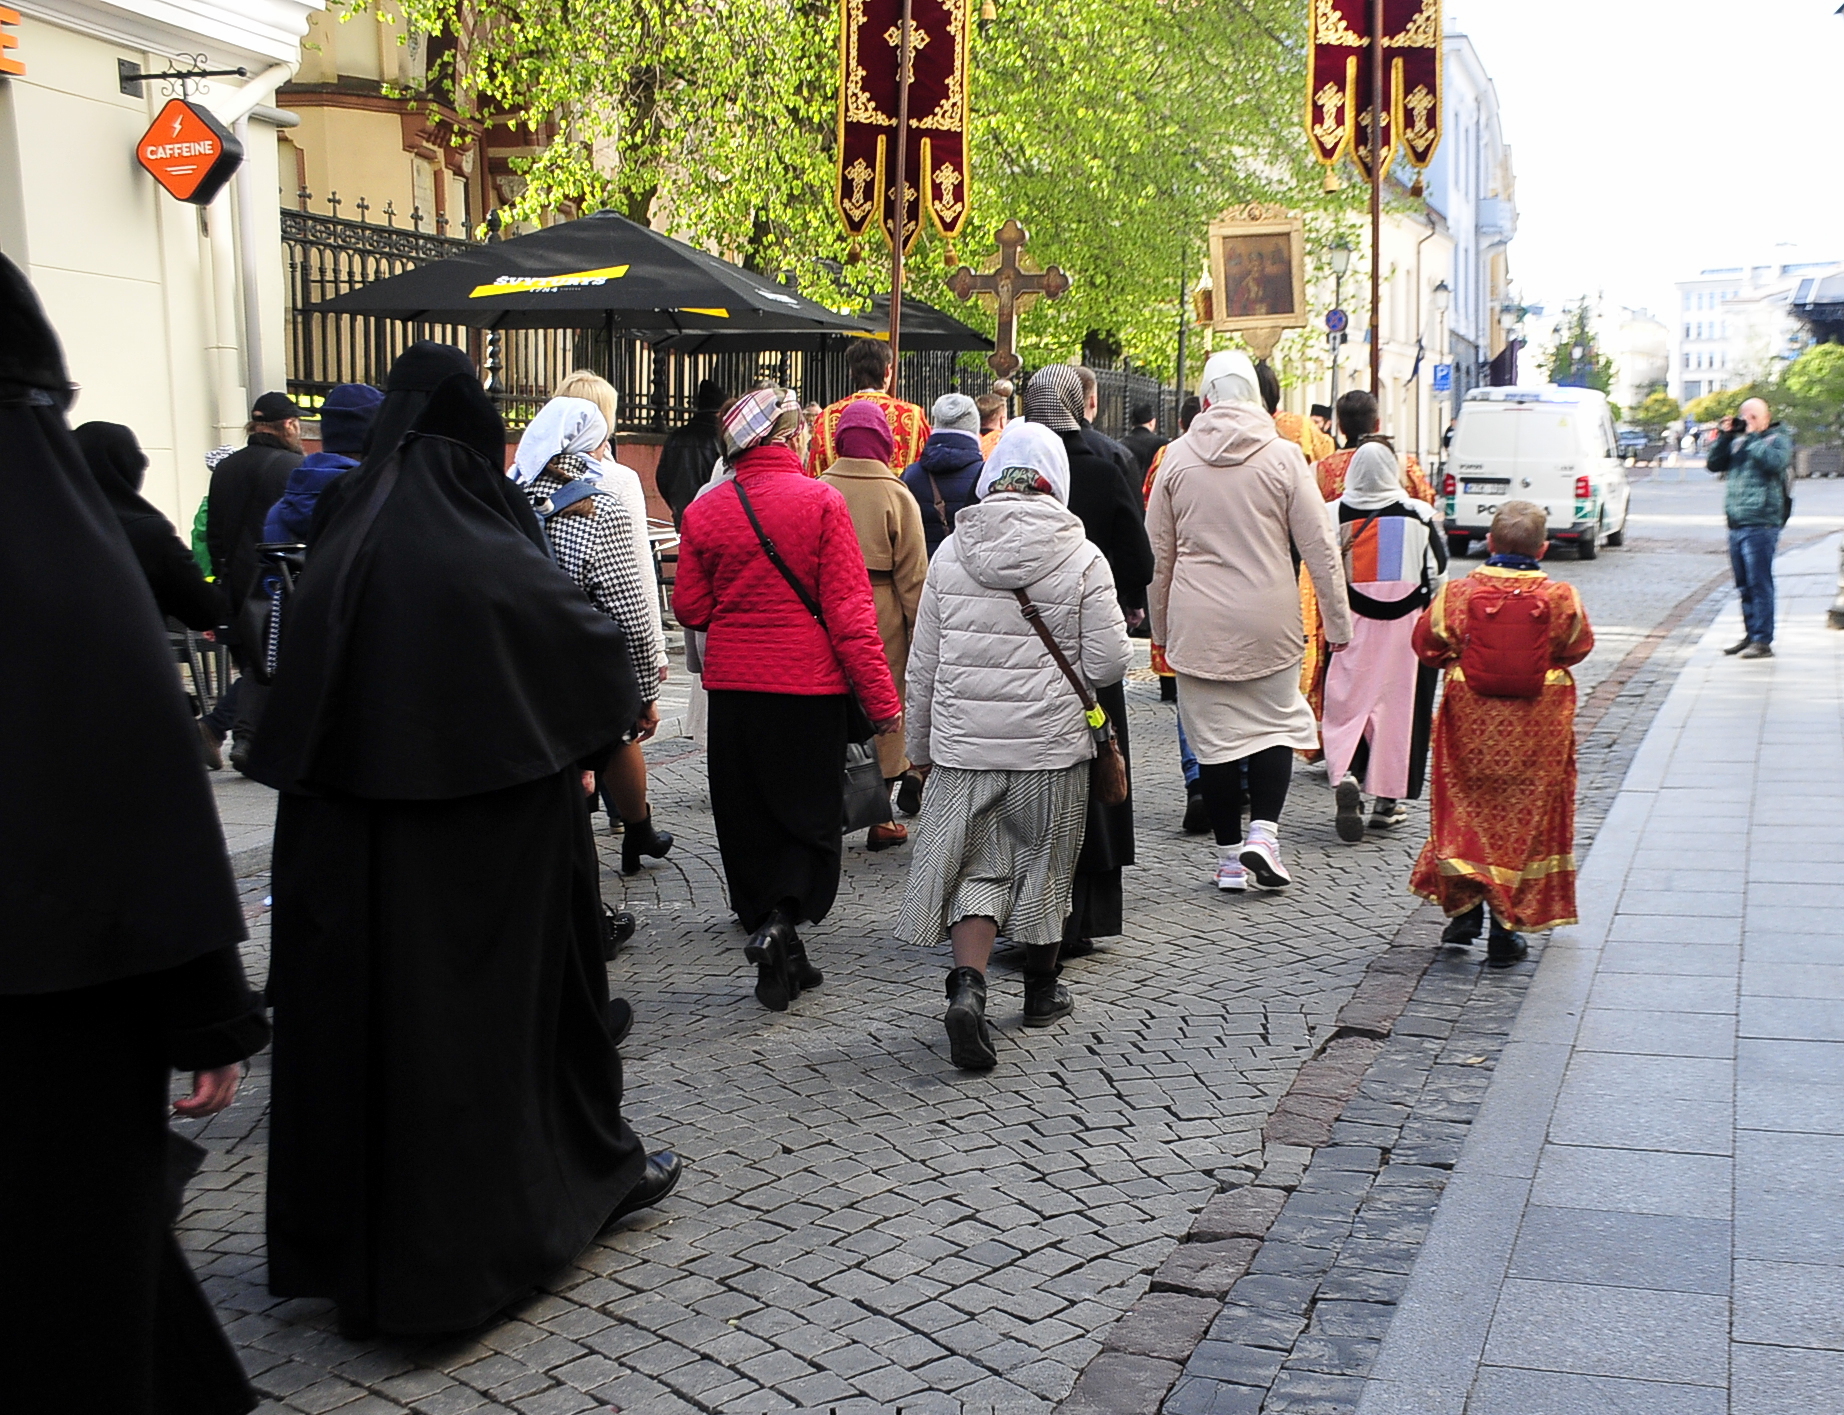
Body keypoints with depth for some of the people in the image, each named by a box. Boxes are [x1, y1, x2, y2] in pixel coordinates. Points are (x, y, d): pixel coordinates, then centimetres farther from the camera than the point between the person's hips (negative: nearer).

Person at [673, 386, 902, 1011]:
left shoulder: (705, 509, 0)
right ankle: (780, 924, -14)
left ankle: (782, 960, 20)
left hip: (732, 687, 3)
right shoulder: (821, 501, -8)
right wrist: (881, 698, -7)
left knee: (748, 823, 13)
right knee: (809, 816, 8)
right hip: (808, 687, -3)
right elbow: (849, 609, -11)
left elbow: (690, 608, 6)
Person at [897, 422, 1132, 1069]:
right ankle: (1042, 990, 32)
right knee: (1046, 866, 16)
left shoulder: (950, 555, 0)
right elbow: (1109, 662, -7)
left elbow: (922, 667, 4)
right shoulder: (1082, 558, -7)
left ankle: (967, 987, -13)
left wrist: (921, 746, 15)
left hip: (964, 747, 1)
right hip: (1052, 746, -1)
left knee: (977, 871, 8)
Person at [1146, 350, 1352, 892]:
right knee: (1276, 723, 14)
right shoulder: (1282, 455, -4)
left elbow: (1158, 552, 7)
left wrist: (1160, 625, 17)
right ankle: (1262, 832, -3)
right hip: (1268, 622, -1)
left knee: (1213, 736, 8)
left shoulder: (1177, 457, 1)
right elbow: (1319, 546, -3)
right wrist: (1338, 621, 6)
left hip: (1197, 622, 1)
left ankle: (1229, 857, 12)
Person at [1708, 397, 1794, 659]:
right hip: (1736, 524, 7)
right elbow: (1714, 464, 12)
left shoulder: (1778, 440, 0)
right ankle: (1750, 635, 21)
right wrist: (1724, 436, 2)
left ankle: (1763, 641, -7)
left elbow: (1774, 462, -20)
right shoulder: (1738, 442, 19)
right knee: (1744, 585, 12)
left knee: (1759, 583, -9)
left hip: (1761, 524, -7)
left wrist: (1752, 437, -14)